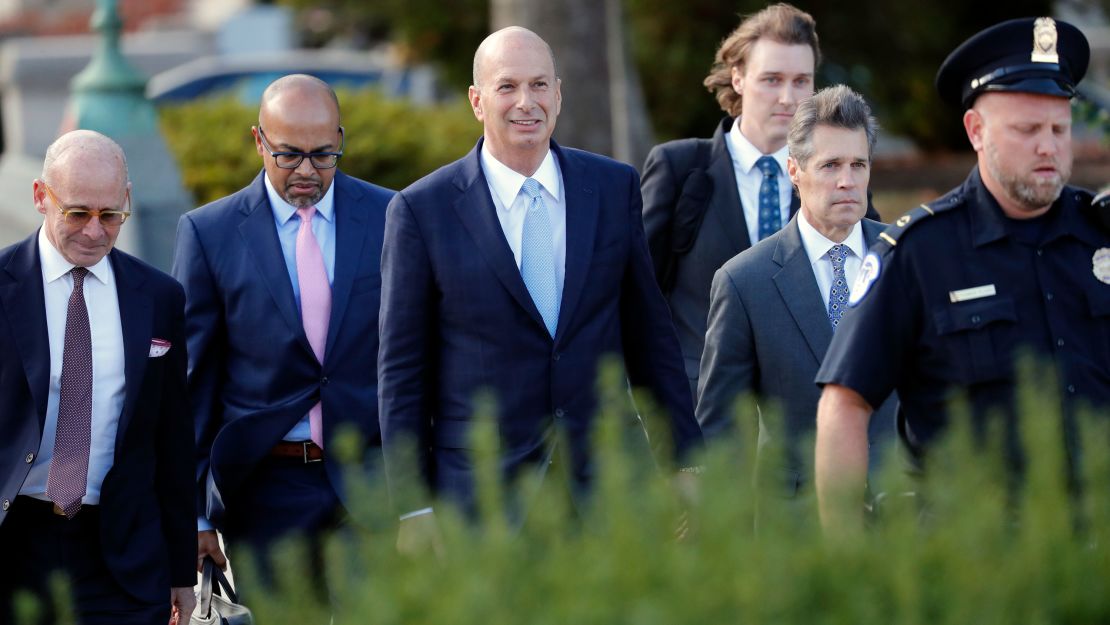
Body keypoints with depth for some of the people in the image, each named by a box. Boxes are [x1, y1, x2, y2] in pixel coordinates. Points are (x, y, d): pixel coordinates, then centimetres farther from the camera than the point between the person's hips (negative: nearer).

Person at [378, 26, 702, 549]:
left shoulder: (615, 187, 7)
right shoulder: (422, 210, -2)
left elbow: (650, 334, 12)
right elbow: (401, 370, 0)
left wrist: (683, 461, 11)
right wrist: (412, 506, -3)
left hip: (603, 486, 2)